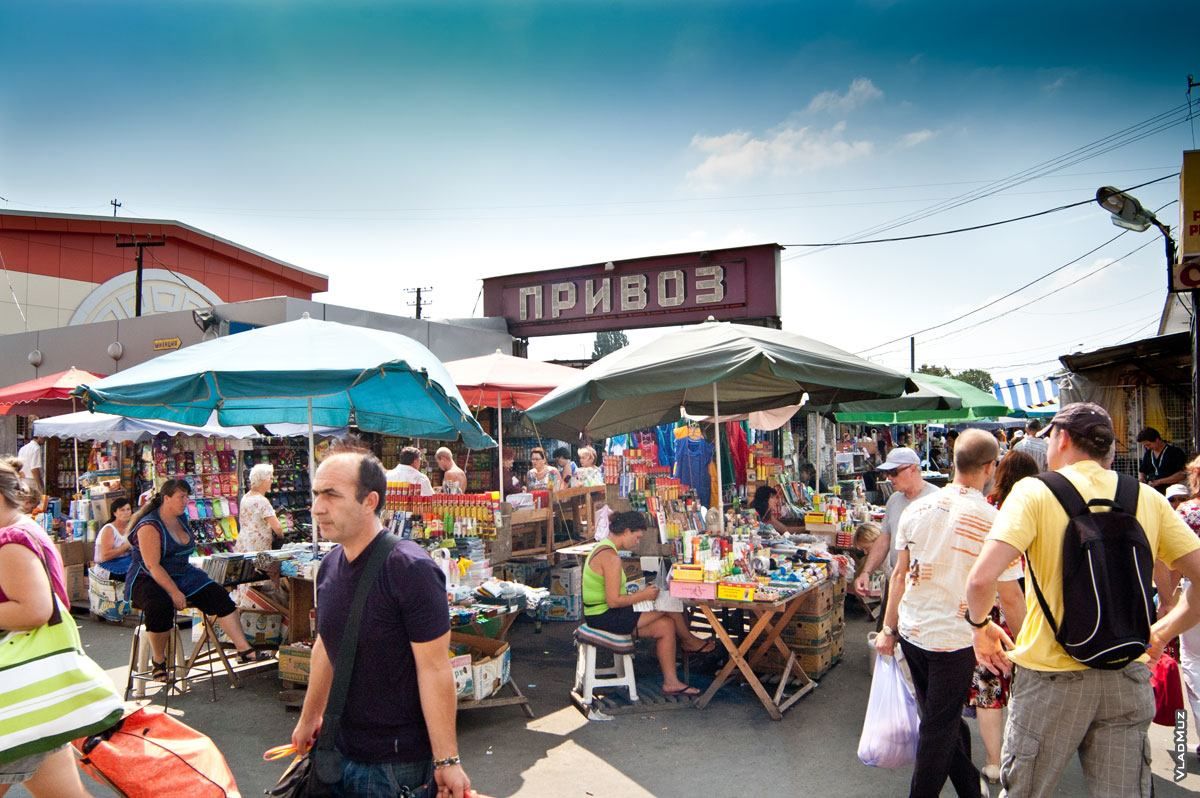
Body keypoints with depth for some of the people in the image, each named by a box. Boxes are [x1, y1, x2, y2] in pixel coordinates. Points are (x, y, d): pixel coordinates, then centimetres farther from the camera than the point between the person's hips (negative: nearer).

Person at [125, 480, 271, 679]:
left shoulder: (182, 519, 9)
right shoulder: (150, 526, -16)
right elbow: (152, 565, -22)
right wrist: (174, 592, -26)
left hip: (181, 575, 7)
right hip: (148, 579, -7)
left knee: (218, 595, -13)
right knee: (161, 606, -38)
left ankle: (244, 650, -16)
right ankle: (158, 661, -13)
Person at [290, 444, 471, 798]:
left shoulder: (410, 569, -22)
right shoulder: (330, 566, 1)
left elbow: (435, 668, -22)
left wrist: (447, 760, -20)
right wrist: (309, 718, 23)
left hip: (399, 760, -7)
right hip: (342, 750, 7)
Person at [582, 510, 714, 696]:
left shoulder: (603, 548, 10)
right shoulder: (611, 557, -22)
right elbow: (613, 601, -24)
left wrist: (636, 593, 7)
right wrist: (643, 595, -13)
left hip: (599, 615, 10)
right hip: (605, 618, -10)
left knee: (666, 625, 3)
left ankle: (671, 682, 7)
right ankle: (689, 641, 20)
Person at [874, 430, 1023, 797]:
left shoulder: (917, 509, -2)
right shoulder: (992, 521, -17)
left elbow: (899, 575, 4)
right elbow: (1009, 596, -13)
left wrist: (889, 629, 12)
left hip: (911, 631, 5)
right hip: (954, 637, -5)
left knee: (943, 717, 22)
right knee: (939, 728, 11)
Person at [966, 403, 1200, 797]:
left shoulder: (1036, 491, -11)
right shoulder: (1148, 498, 3)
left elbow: (981, 579, -21)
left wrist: (980, 625, -3)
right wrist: (1162, 632, 14)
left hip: (1053, 677, -4)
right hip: (1128, 678, 4)